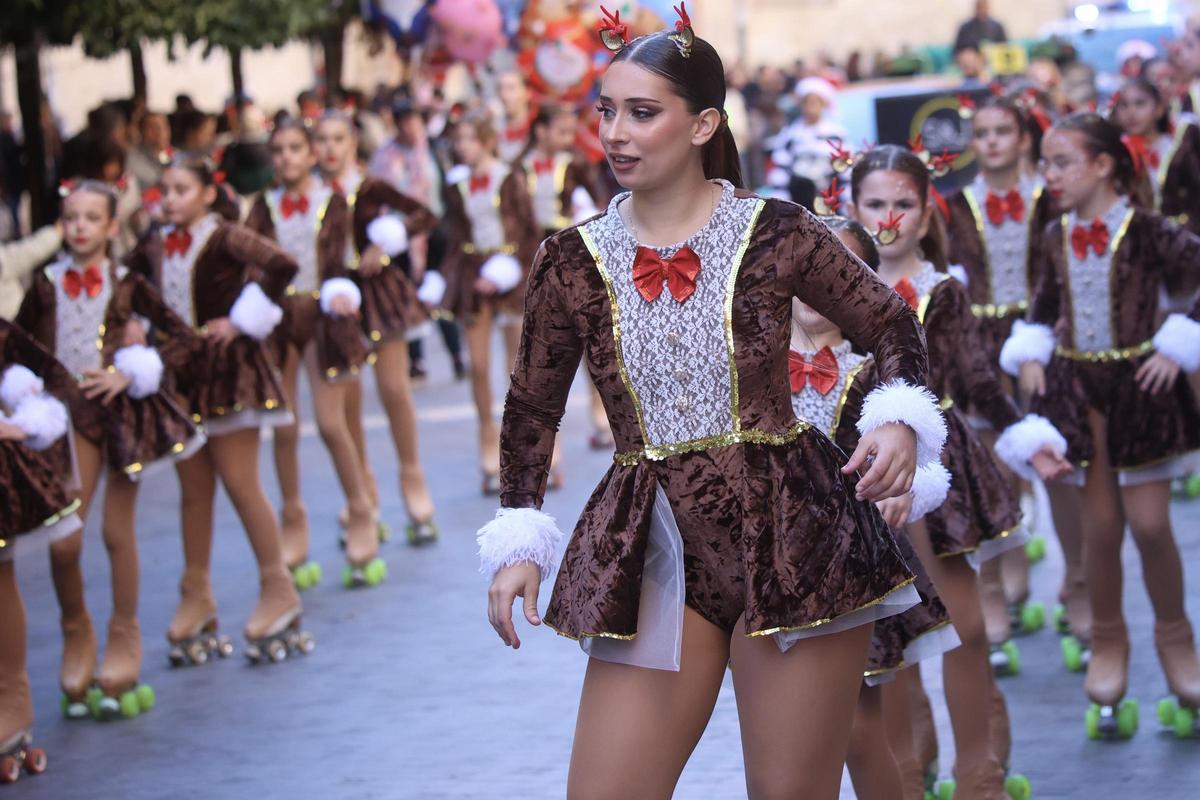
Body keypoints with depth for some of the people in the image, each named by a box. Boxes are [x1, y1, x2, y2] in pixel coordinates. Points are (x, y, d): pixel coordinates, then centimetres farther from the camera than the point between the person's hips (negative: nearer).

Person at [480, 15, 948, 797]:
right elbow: (533, 408, 12)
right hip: (654, 553, 2)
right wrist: (518, 541, 5)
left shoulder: (775, 233, -3)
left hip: (794, 541, -2)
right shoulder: (572, 261, 2)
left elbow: (891, 323, 8)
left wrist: (902, 420, -10)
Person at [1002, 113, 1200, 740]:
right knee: (1100, 524, 6)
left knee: (1149, 523, -2)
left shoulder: (1145, 230, -12)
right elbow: (1043, 305, 16)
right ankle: (1108, 645, 21)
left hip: (1139, 383, -3)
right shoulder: (1056, 237, 4)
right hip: (1076, 384, 4)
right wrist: (1028, 356, 2)